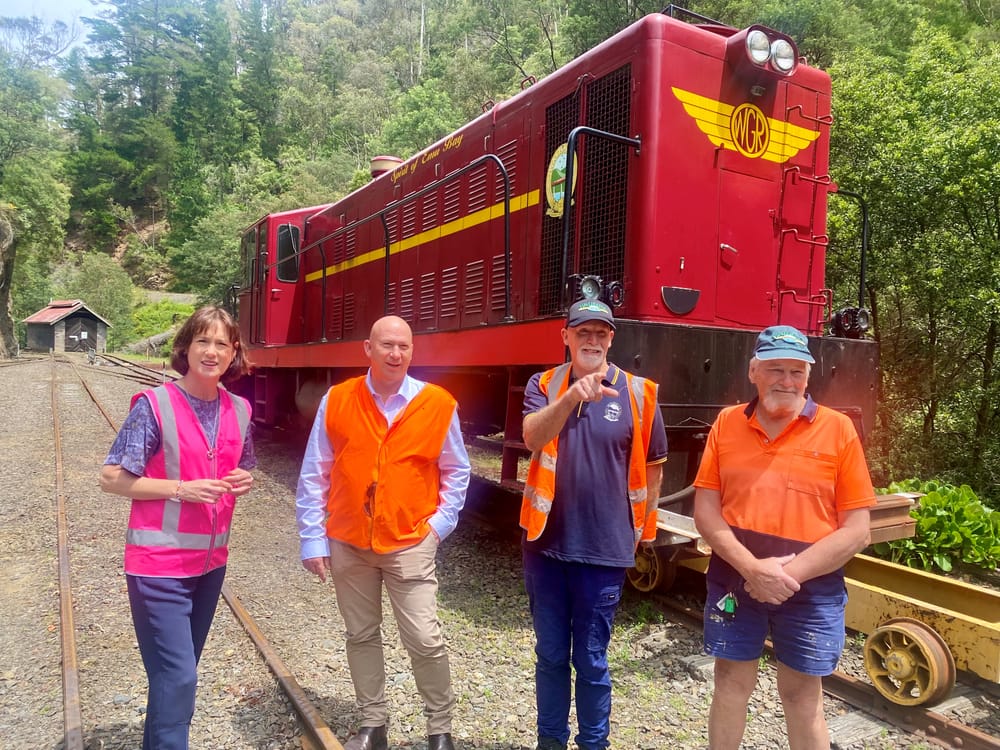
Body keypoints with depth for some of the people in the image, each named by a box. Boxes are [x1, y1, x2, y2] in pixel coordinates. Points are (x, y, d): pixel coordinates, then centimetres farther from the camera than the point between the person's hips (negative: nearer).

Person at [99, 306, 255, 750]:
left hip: (211, 560, 6)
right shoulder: (154, 405, -14)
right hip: (159, 561, -6)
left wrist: (244, 480, -6)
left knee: (180, 670, 21)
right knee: (177, 676, -6)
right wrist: (182, 488, -22)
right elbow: (111, 479, -12)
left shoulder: (239, 410, 2)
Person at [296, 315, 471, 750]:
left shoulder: (438, 404, -6)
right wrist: (312, 537, 0)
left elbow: (457, 473, 4)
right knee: (361, 636, 15)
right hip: (348, 543, 2)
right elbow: (314, 475, 1)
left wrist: (439, 523, -4)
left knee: (425, 640, -1)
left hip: (410, 543, -2)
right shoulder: (336, 401, -4)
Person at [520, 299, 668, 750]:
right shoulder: (543, 385, -1)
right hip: (546, 543, 2)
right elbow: (532, 437, -21)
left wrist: (638, 528, 6)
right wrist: (572, 396, -36)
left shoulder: (638, 393, -3)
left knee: (591, 659, 12)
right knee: (550, 654, 17)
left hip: (604, 549, -1)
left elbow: (652, 467, 6)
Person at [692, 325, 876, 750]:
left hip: (811, 587, -1)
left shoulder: (838, 429, -5)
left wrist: (791, 573, -16)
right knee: (731, 685, 15)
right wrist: (752, 567, -16)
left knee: (802, 696, 14)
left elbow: (857, 531, -7)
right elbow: (705, 512, -3)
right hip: (734, 579, 2)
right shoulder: (727, 424, -1)